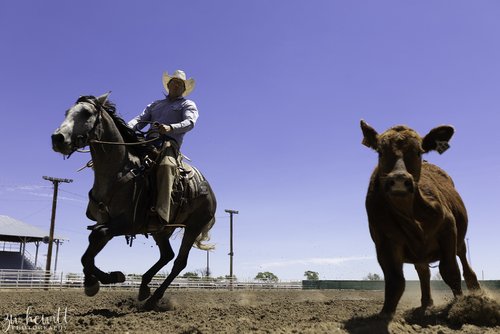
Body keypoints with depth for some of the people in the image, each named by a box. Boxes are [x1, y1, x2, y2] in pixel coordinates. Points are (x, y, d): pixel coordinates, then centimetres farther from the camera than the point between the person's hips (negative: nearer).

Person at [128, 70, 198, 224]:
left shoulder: (188, 104, 19)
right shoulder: (155, 104, 34)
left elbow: (189, 122, -1)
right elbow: (140, 119, 21)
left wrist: (170, 128, -22)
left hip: (170, 143, -5)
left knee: (166, 166, -37)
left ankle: (162, 214, -48)